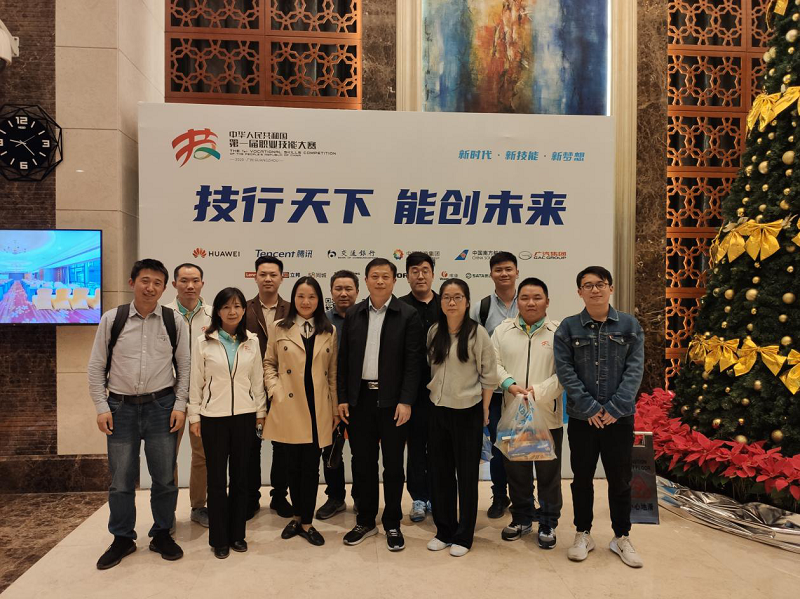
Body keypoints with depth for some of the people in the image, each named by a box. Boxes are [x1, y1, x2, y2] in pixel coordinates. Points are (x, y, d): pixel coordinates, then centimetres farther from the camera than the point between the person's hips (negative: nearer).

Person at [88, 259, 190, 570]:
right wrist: (102, 407, -2)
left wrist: (180, 405, -3)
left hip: (161, 406, 0)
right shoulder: (112, 319, -1)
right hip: (121, 407, 0)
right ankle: (122, 539, 27)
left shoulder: (174, 322, -1)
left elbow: (184, 367, 3)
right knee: (121, 479, 8)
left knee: (164, 476, 8)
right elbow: (96, 366, 3)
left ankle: (162, 534, 27)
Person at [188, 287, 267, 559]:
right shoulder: (203, 341, -3)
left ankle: (237, 534, 23)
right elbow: (196, 381, 0)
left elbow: (257, 379, 7)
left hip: (244, 415, 2)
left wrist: (260, 411, 6)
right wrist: (194, 416, -1)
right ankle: (219, 538, 19)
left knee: (240, 475, 9)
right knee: (216, 477, 6)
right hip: (213, 417, -2)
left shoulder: (252, 341, 3)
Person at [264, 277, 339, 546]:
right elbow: (269, 363, 9)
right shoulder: (279, 329, 3)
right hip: (288, 409, 0)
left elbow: (333, 372, 8)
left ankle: (305, 521, 19)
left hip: (317, 410, 1)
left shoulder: (329, 332, 7)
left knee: (311, 467, 4)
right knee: (293, 466, 10)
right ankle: (299, 515, 29)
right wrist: (275, 390, -6)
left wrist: (335, 408, 7)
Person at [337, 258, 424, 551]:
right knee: (362, 462, 12)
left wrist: (406, 401, -14)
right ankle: (365, 521, 27)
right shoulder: (353, 315, 6)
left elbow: (412, 362, -8)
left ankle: (392, 523, 23)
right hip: (360, 398, 3)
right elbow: (344, 359, 7)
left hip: (392, 401, -3)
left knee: (393, 464, 7)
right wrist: (342, 398, 3)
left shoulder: (408, 315, -4)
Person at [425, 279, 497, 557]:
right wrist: (433, 394, 8)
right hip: (438, 410, 4)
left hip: (467, 411, -4)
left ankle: (463, 536, 21)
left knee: (467, 474, 7)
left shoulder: (477, 332, -10)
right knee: (440, 472, 12)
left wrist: (484, 410, -5)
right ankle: (444, 531, 27)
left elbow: (489, 375, -6)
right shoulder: (434, 332, 3)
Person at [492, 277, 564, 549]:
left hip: (548, 416, -2)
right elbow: (493, 363, 2)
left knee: (548, 473, 9)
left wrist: (539, 391, -17)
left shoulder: (559, 332, -3)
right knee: (516, 471, 14)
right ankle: (521, 518, 31)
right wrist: (510, 384, -14)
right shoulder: (503, 330, 6)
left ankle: (548, 523, 26)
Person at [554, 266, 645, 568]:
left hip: (619, 417, 0)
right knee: (582, 478, 11)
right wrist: (589, 407, -13)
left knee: (620, 479, 11)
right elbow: (564, 370, -6)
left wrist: (614, 408, -13)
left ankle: (622, 537, 28)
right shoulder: (568, 327, -2)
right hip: (581, 417, 0)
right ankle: (583, 534, 27)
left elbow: (635, 369, -4)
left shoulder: (630, 325, 1)